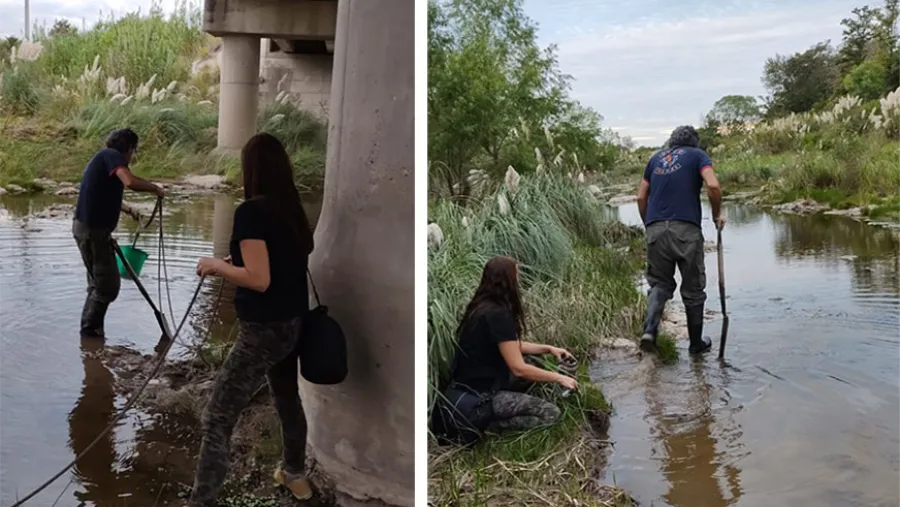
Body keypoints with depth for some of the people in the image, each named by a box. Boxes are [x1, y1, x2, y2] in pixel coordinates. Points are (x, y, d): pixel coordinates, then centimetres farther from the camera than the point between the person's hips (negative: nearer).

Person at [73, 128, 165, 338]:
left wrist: (128, 210, 40)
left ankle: (90, 331, 26)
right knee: (108, 285, -2)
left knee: (99, 283, 20)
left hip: (91, 228, 10)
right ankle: (90, 331, 6)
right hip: (92, 229, -10)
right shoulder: (112, 155, -10)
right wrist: (155, 188, -15)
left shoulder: (104, 158, 20)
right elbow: (130, 182, -30)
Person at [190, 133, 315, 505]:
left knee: (217, 419, -2)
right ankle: (295, 475, 46)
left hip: (264, 329, -8)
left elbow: (259, 279, -21)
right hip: (293, 323, 8)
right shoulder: (292, 209, 4)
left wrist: (217, 265, -7)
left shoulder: (251, 211, -17)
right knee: (287, 397, 26)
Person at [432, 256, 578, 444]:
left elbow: (511, 346, 19)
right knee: (551, 414, -7)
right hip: (475, 400, -10)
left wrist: (548, 348, 14)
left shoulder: (483, 307, 6)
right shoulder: (497, 315, -23)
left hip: (466, 388, 10)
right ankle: (478, 424, -9)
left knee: (535, 369, 18)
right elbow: (519, 369, -21)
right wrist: (558, 377, -8)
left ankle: (482, 418, 8)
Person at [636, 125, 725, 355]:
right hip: (686, 229, -3)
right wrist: (717, 214, 5)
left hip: (655, 229, 3)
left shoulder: (656, 158, 19)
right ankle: (696, 343, 20)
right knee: (693, 288, 10)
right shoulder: (697, 155, 8)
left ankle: (650, 328, -10)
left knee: (660, 283, 14)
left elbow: (641, 197, 14)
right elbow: (713, 186, -9)